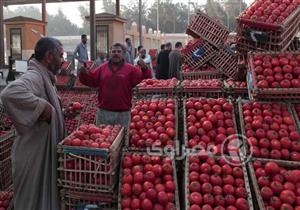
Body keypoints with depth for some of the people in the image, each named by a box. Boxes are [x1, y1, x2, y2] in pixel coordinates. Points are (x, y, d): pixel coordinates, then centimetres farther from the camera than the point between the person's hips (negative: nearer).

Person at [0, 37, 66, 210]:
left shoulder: (44, 77, 11)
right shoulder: (33, 77, -21)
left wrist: (65, 113, 10)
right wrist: (41, 105, -34)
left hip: (44, 150, 9)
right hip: (34, 153, -9)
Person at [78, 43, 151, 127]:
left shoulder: (130, 69, 1)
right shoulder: (102, 68, 8)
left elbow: (141, 78, -11)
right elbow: (91, 81, 8)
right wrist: (84, 74, -10)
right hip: (103, 112, 2)